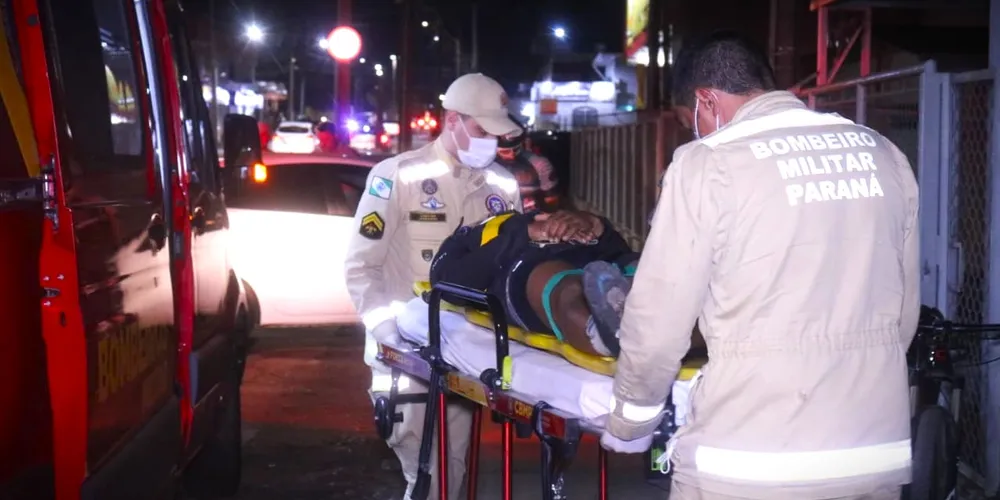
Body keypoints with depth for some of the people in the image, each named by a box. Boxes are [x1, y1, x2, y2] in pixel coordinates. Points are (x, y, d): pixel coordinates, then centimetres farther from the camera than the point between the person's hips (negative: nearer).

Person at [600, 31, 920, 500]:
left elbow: (658, 319, -6)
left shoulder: (708, 164, -8)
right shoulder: (883, 155, 6)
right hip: (879, 452, 5)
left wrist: (629, 422, 11)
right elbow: (905, 309, 11)